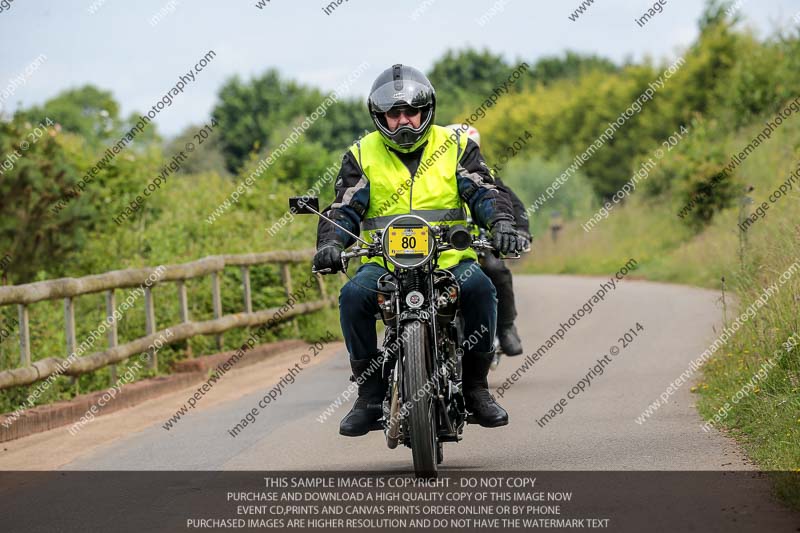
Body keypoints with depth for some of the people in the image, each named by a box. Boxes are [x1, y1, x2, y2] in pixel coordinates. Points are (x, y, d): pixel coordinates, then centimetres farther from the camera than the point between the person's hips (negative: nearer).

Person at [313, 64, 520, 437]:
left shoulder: (455, 146, 9)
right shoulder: (362, 155, 10)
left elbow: (484, 193, 2)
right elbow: (344, 209, 5)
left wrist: (501, 224, -19)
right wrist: (330, 244, -15)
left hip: (450, 258, 0)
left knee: (479, 288, -32)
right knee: (353, 296, -29)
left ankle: (475, 386, -16)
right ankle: (369, 394, -16)